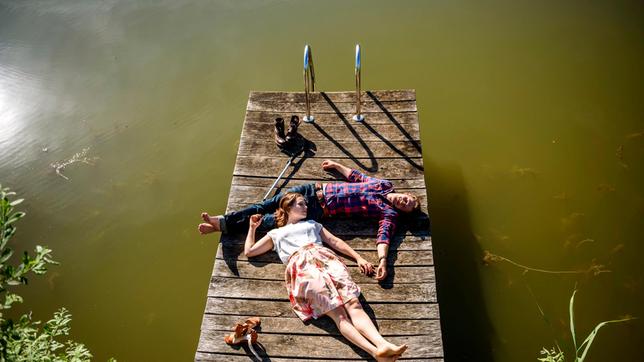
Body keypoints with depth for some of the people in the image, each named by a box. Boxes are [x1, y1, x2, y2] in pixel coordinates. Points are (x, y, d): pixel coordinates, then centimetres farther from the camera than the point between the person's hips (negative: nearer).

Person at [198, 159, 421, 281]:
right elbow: (356, 176, 25)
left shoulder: (389, 213, -4)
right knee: (266, 206, -4)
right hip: (316, 191, 5)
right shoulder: (384, 184, 11)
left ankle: (223, 226, -3)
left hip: (320, 211, -5)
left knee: (271, 221, -12)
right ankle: (223, 221, 2)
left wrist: (383, 260, -39)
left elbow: (384, 236, -21)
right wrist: (336, 165, 31)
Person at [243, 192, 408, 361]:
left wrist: (359, 258, 16)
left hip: (325, 257, 3)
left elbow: (335, 241, 27)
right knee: (338, 313, -25)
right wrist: (252, 227, 31)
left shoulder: (313, 224, 37)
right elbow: (249, 251, 28)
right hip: (302, 265, -3)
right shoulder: (276, 234, 31)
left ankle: (383, 344, -41)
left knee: (353, 303, -24)